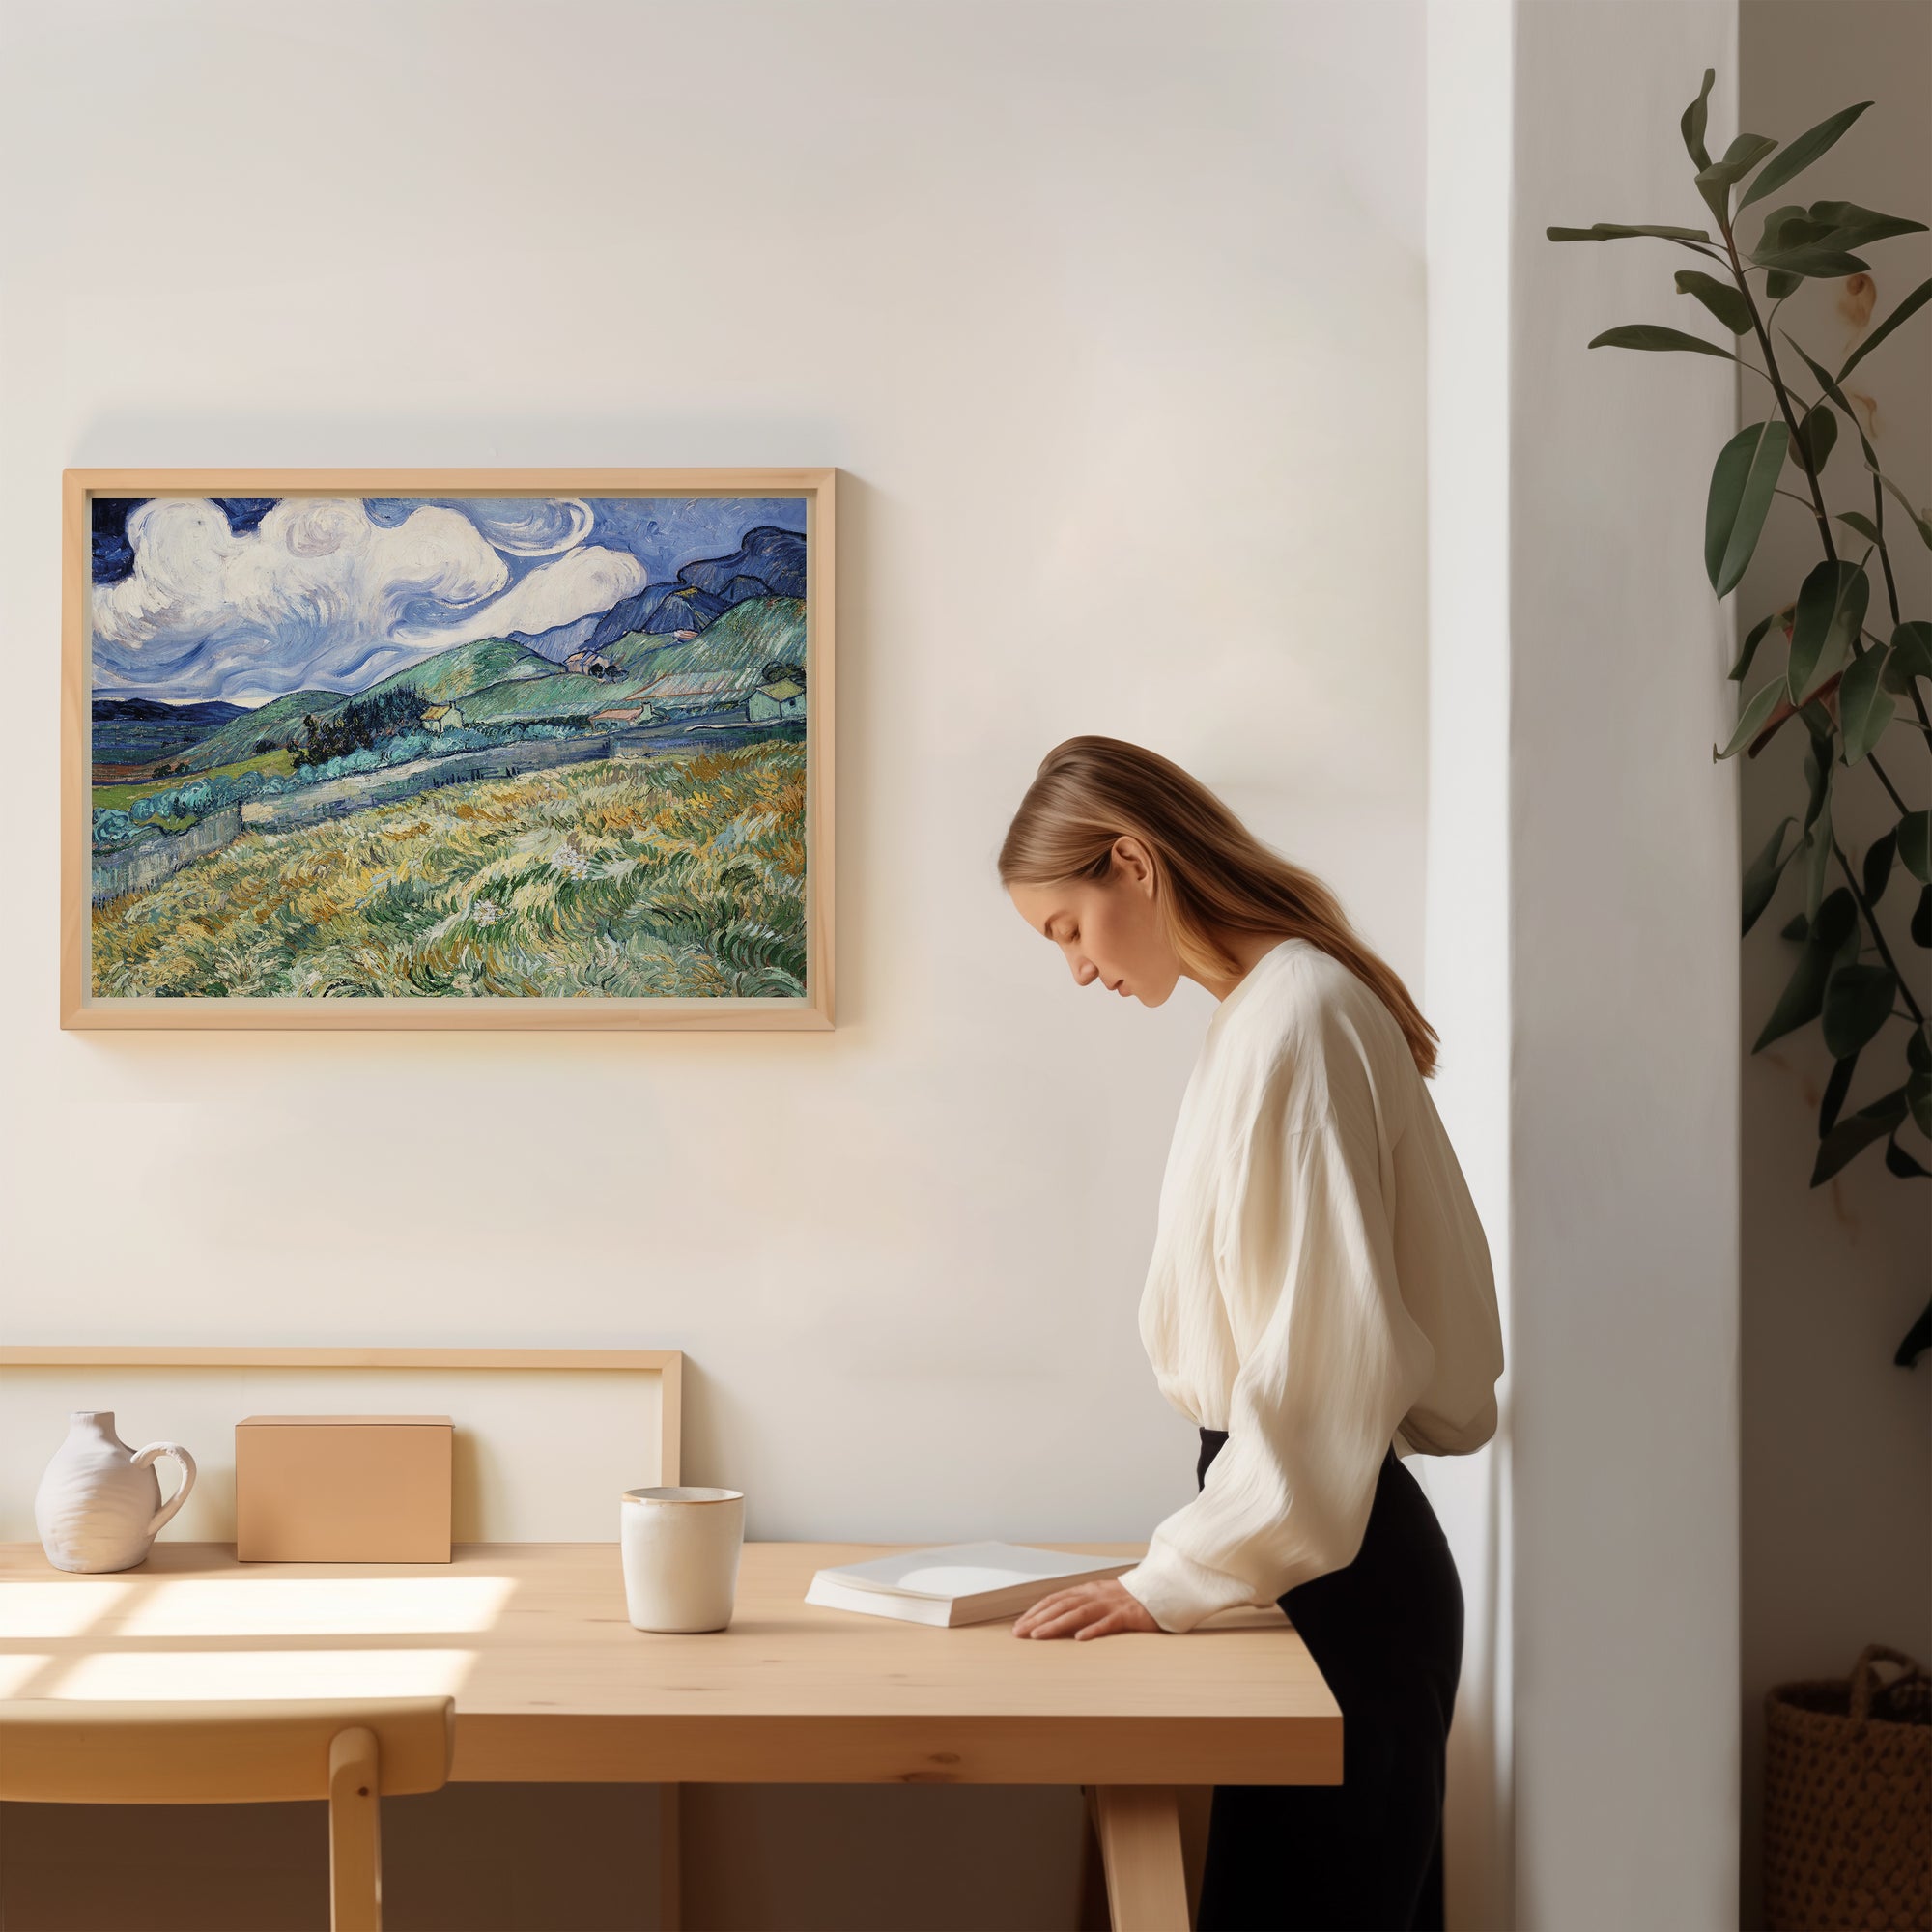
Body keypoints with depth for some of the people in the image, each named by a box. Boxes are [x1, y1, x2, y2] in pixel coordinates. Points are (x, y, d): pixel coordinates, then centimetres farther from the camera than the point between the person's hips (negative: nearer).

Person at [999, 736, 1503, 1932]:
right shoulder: (1280, 1004, 13)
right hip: (1328, 1549, 9)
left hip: (1328, 1569, -9)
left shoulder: (1291, 1017, -16)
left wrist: (1174, 1582, -15)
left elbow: (1324, 1352, -19)